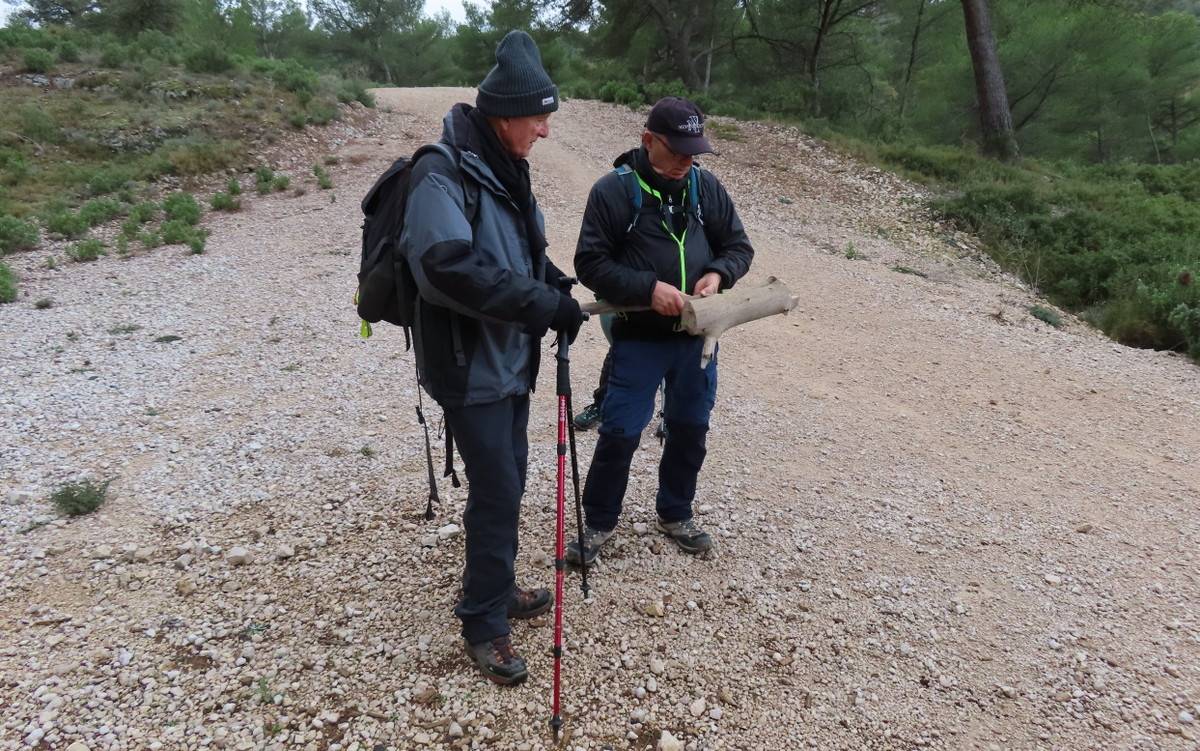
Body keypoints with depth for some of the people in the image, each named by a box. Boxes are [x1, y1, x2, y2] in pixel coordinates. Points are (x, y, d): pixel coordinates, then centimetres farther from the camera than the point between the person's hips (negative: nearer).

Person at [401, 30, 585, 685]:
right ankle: (484, 624, 16)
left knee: (508, 480, 18)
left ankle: (495, 587, 38)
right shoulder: (442, 174, -20)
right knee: (497, 492, -2)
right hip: (469, 368, -9)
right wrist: (546, 305, -27)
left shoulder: (505, 168, 9)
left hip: (510, 360, 9)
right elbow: (452, 268, -33)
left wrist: (555, 282, 1)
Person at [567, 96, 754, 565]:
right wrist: (648, 288, -23)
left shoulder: (705, 186, 2)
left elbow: (739, 245, 9)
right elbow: (590, 264, -11)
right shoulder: (613, 190, -10)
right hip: (638, 339, -4)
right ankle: (599, 522, 23)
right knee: (620, 434, 2)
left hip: (696, 338, 5)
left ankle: (676, 514, 37)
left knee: (690, 429, 15)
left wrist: (717, 274, -13)